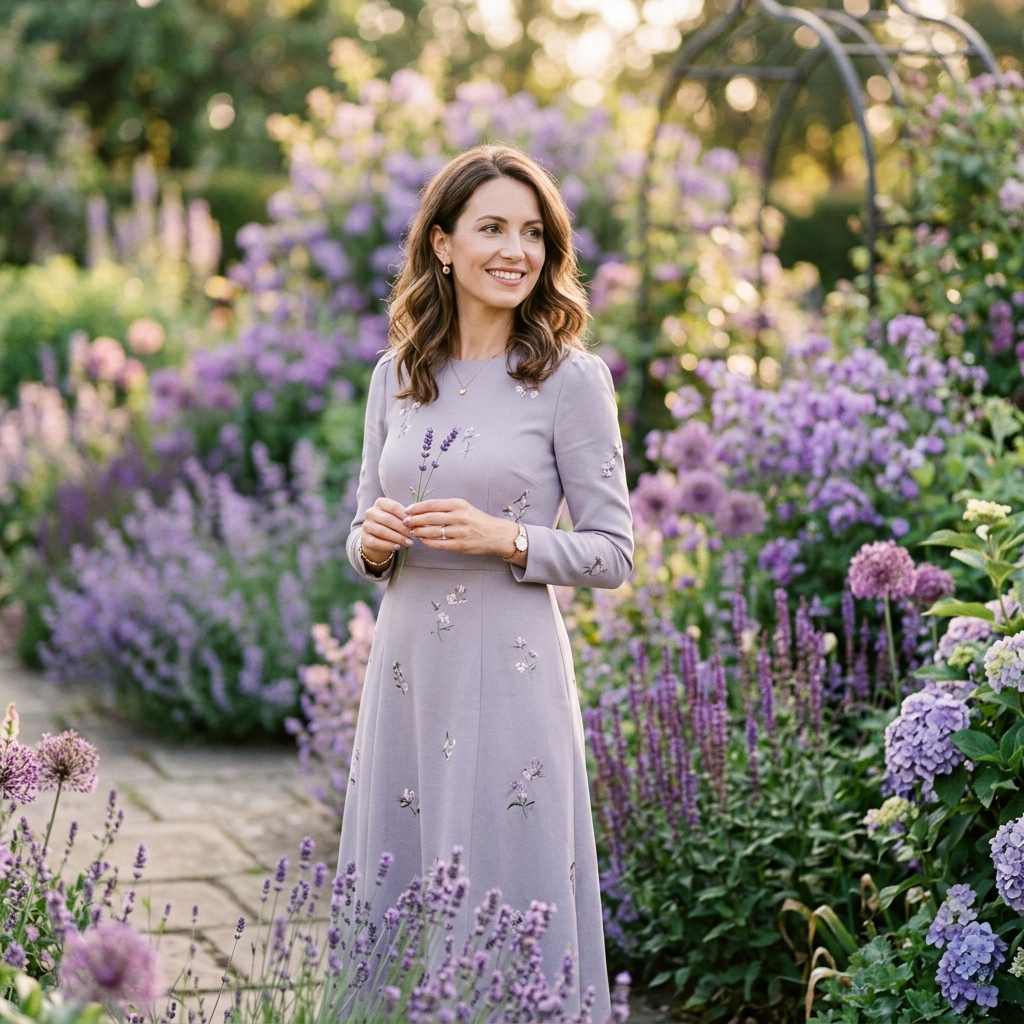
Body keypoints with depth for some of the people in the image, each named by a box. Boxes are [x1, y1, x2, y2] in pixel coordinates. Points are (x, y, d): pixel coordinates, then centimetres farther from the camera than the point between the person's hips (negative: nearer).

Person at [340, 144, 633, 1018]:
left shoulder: (570, 377, -4)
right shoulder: (396, 377, 9)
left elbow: (612, 552, -3)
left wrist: (503, 538, -17)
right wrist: (372, 542, -7)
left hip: (510, 674, -4)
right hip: (407, 666, 4)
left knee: (508, 908, 1)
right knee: (398, 911, 11)